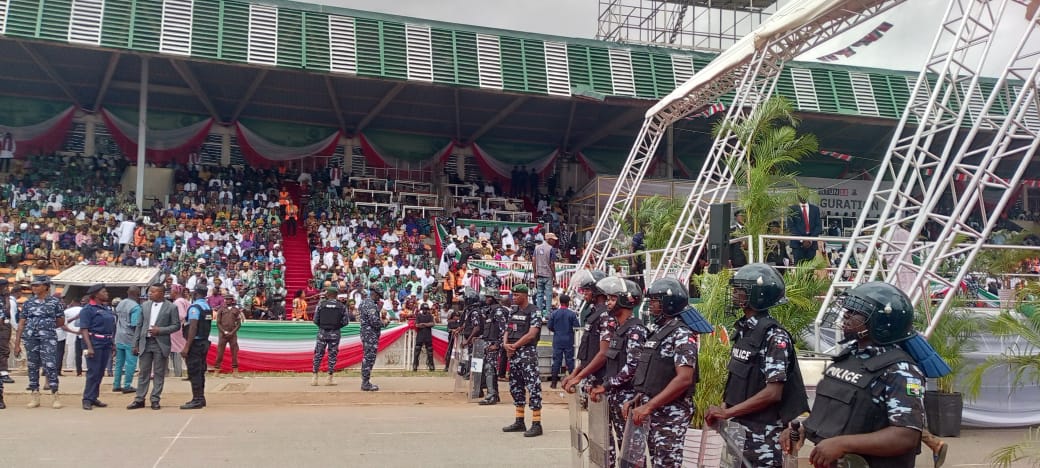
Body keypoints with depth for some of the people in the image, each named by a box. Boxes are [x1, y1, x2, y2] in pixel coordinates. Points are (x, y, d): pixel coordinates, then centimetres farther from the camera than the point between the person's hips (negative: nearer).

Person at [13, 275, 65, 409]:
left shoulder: (55, 302, 3)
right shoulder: (28, 303, 9)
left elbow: (61, 321, 11)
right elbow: (21, 324, 9)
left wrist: (47, 325, 4)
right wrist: (17, 343, 5)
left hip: (48, 338, -3)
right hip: (30, 338, 3)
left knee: (50, 366, -10)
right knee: (32, 366, 7)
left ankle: (55, 396, -6)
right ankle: (34, 396, 15)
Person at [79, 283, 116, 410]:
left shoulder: (108, 308, 14)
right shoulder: (88, 309, -8)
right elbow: (84, 329, -14)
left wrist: (113, 343, 16)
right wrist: (89, 347, -21)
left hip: (107, 344, 7)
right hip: (95, 344, -7)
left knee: (101, 373, 10)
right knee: (93, 372, -6)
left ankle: (94, 397, 18)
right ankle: (87, 399, 2)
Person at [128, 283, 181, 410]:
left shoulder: (171, 307, -4)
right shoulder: (145, 305, 8)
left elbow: (176, 325, -4)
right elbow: (139, 325, 9)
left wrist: (160, 330, -17)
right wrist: (135, 344, 6)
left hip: (161, 344, -3)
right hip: (145, 343, 3)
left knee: (159, 373, 3)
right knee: (144, 372, 7)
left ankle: (155, 400, 10)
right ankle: (139, 399, 13)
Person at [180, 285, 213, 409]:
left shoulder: (195, 307, -15)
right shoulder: (208, 307, 11)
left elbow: (193, 328, -21)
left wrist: (186, 347, -21)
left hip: (195, 343, -9)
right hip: (204, 342, 9)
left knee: (194, 372, -5)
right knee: (200, 372, 15)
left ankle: (197, 400, -4)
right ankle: (200, 398, 21)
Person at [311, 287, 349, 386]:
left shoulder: (321, 304, -3)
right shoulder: (341, 306, -1)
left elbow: (315, 320, -2)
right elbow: (345, 321, -1)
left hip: (322, 332, 0)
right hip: (335, 333, 0)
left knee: (318, 355, 9)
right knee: (332, 356, 7)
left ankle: (315, 378, 8)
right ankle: (329, 379, 8)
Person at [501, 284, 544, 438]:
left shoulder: (534, 312, -8)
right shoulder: (513, 311, 16)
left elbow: (531, 334, -16)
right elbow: (507, 330, 17)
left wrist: (514, 346, -12)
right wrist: (506, 344, -3)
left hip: (527, 352, -9)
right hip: (513, 354, 9)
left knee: (533, 386, -10)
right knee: (515, 387, 12)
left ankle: (536, 424, -10)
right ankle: (519, 422, 21)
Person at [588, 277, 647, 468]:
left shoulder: (635, 330, -15)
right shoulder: (618, 329, 14)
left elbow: (632, 368, -22)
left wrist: (605, 386, -17)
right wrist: (601, 386, 8)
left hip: (627, 397, -9)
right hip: (614, 396, 9)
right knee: (618, 443, 13)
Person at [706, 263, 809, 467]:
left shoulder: (774, 336, -17)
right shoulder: (743, 329, 8)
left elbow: (773, 393, -21)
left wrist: (727, 412, -18)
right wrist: (723, 408, 1)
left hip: (764, 430, -8)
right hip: (739, 425, 8)